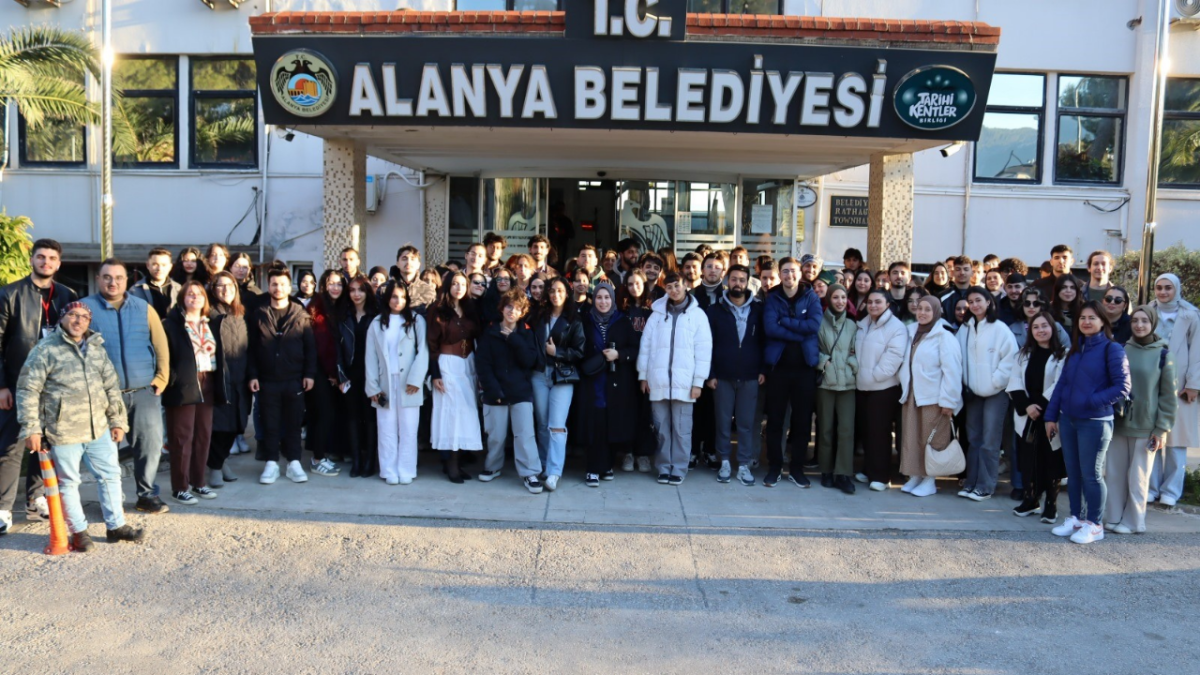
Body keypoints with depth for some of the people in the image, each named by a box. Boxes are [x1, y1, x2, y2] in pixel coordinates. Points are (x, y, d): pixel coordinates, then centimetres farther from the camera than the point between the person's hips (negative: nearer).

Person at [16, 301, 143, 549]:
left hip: (99, 428, 5)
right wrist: (31, 428, -11)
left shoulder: (97, 349, 11)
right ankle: (78, 531, 19)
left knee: (110, 475, 11)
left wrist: (117, 420, 12)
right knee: (69, 482, 6)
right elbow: (27, 390, -8)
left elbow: (112, 387, 15)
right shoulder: (45, 350, -6)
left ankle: (116, 525, 23)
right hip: (63, 432, -5)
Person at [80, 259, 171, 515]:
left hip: (144, 390, 2)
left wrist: (161, 378, 0)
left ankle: (147, 494, 16)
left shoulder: (144, 308, 7)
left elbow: (161, 346, 7)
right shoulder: (85, 308, 0)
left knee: (151, 443, 2)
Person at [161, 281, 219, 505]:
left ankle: (199, 482, 21)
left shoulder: (208, 325, 15)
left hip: (206, 386, 6)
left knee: (204, 435, 10)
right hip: (183, 386, -6)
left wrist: (216, 380, 6)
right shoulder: (172, 324, -3)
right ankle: (180, 487, 8)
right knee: (182, 438, -1)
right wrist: (171, 378, -16)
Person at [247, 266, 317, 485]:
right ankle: (271, 463, 16)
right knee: (270, 424, 7)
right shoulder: (258, 314, 4)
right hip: (267, 380, 1)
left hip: (294, 379, 0)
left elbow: (310, 346, 2)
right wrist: (252, 374, -4)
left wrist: (309, 373, -4)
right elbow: (250, 347, 3)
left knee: (293, 423, 7)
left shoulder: (300, 315, 3)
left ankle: (293, 462, 16)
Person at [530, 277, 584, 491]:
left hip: (563, 377, -4)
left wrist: (557, 352, -10)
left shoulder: (574, 320, 0)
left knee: (557, 425, -11)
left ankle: (554, 473, -15)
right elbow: (532, 343, 12)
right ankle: (543, 466, 18)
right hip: (540, 375, 4)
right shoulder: (540, 316, 13)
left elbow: (580, 352, -4)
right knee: (542, 424, 8)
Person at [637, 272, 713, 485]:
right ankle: (664, 468, 17)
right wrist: (643, 375, 6)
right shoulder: (657, 313, 8)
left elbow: (704, 350, -2)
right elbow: (645, 345, 9)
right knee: (662, 429, 8)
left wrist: (698, 381, -6)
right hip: (658, 381, 2)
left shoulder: (697, 314, 1)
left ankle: (678, 469, 11)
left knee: (681, 429, 2)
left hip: (684, 382, -2)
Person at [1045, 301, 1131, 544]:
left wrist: (1091, 401, -17)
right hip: (1068, 420, 6)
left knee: (1091, 474, 1)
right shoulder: (1075, 349, 11)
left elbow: (1122, 387, -12)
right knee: (1073, 473, 12)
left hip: (1094, 422, -6)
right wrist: (1051, 416, 9)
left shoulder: (1112, 349, -7)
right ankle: (1075, 518, 23)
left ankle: (1094, 525, 13)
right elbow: (1061, 384, 12)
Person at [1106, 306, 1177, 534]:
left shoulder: (1162, 355, -2)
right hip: (1117, 423, 3)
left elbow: (1168, 395, -2)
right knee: (1114, 474, 6)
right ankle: (1113, 518, 17)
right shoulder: (1122, 350, 5)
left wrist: (1162, 428, -6)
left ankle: (1133, 521, 16)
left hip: (1145, 427, -3)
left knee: (1138, 477, 5)